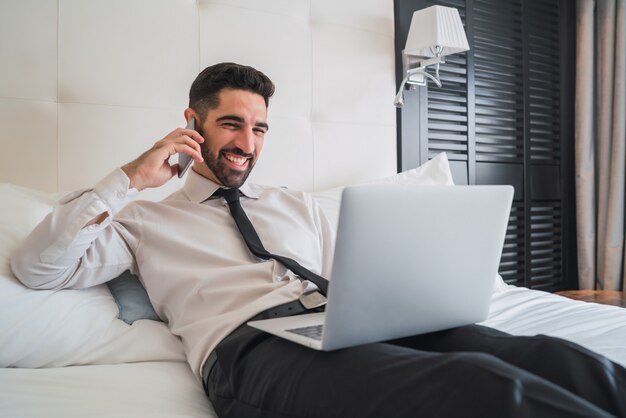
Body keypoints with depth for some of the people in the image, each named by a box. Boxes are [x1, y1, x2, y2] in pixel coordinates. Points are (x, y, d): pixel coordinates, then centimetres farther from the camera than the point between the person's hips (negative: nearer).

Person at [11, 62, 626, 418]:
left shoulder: (296, 206, 30)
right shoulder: (147, 221, 19)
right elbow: (36, 267, 7)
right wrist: (130, 177, 5)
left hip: (346, 330, 6)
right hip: (250, 347, -5)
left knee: (559, 359, -21)